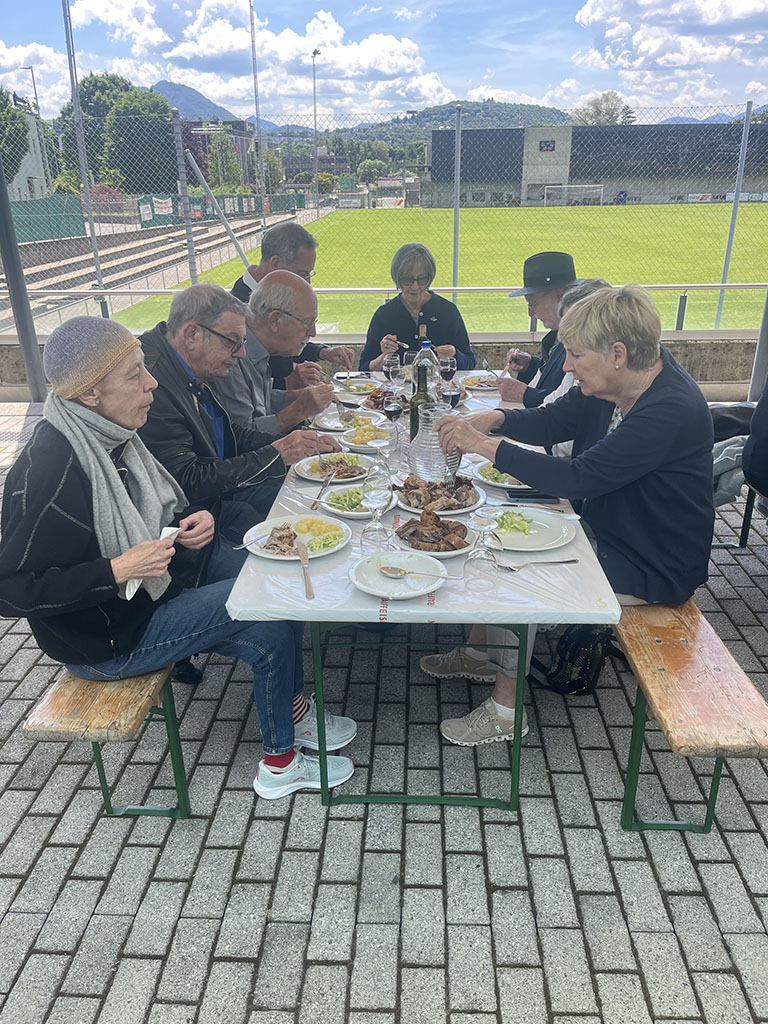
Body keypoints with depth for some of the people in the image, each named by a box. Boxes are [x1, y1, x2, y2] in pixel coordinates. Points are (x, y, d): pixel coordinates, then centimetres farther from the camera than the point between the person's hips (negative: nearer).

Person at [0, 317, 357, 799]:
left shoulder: (109, 434, -1)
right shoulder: (49, 470, -28)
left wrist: (192, 524, -8)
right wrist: (118, 570, -30)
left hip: (158, 576, 9)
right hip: (109, 635, -9)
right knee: (269, 615, -17)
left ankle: (293, 710, 15)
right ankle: (281, 762, 4)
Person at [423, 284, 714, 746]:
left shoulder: (672, 411, -31)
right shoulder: (613, 385, -4)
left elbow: (576, 478, -33)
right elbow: (552, 421, 6)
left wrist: (484, 444, -26)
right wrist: (495, 418, -14)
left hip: (652, 568, -9)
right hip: (605, 531, 9)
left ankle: (505, 710, 7)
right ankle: (480, 651, 22)